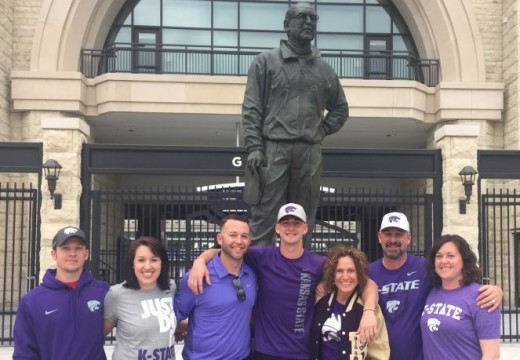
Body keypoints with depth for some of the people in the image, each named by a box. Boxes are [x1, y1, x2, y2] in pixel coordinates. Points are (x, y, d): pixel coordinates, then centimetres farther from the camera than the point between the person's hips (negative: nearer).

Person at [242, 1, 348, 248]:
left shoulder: (324, 70, 16)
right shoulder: (266, 61, 6)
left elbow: (340, 108, 26)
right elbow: (251, 108, 0)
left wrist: (322, 130, 10)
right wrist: (254, 147, -10)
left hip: (309, 153, 4)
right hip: (273, 149, -3)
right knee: (264, 217, -5)